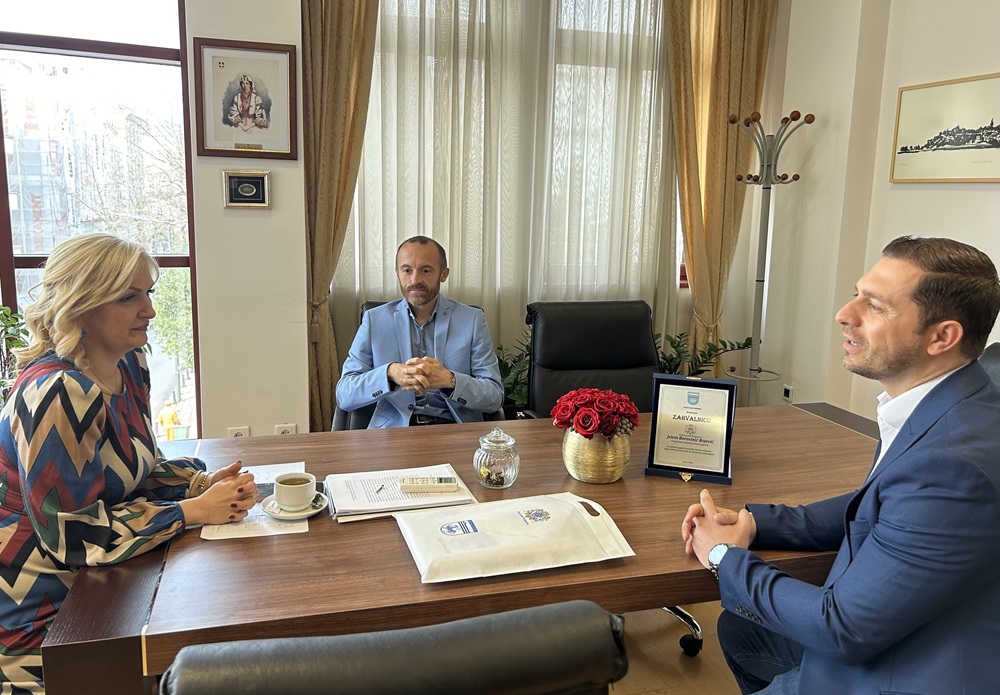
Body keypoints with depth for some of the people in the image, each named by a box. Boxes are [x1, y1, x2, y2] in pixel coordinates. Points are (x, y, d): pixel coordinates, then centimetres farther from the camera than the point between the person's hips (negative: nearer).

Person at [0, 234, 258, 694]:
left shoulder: (130, 365, 1)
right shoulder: (59, 394, -27)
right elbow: (73, 534, -26)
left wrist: (206, 482, -10)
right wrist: (196, 510, -22)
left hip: (93, 581, 8)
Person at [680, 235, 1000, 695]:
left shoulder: (954, 462, -33)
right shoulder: (938, 411, -3)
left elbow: (844, 629, -26)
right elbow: (871, 506, 13)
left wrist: (726, 558, -11)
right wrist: (753, 522, -1)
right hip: (888, 628, 8)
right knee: (739, 627, 20)